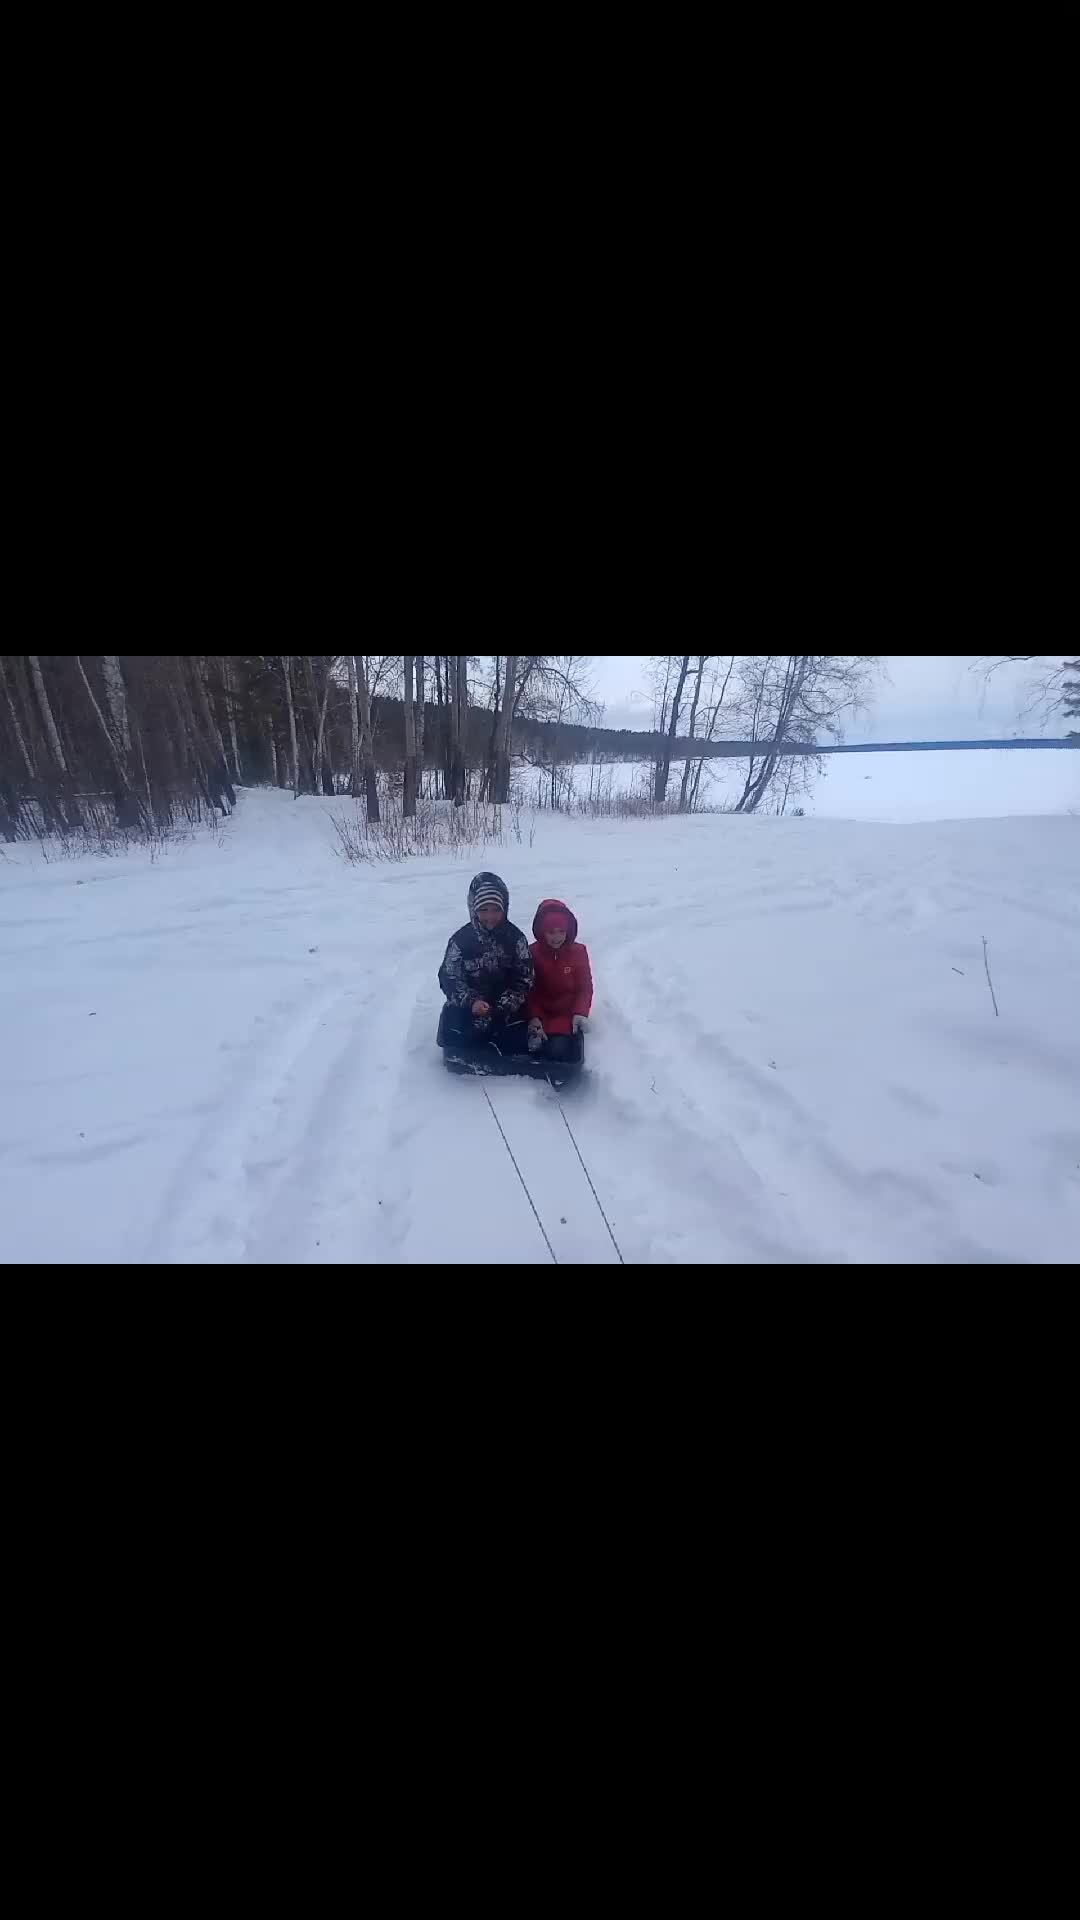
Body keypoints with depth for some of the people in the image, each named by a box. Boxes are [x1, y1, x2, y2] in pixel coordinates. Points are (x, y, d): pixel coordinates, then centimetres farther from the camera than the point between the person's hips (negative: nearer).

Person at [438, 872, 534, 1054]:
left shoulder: (515, 938, -5)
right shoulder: (460, 939, -8)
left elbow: (524, 977, -4)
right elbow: (449, 978, -7)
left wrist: (507, 1004, -20)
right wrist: (471, 1001, -25)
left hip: (507, 1007, 0)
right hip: (466, 1006, 0)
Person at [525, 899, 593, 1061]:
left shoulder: (578, 952, -2)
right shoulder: (532, 952, -3)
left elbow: (585, 987, 2)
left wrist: (581, 1013, -15)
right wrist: (533, 1017, -18)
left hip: (568, 1015, -1)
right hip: (541, 1015, 1)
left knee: (559, 1049, -25)